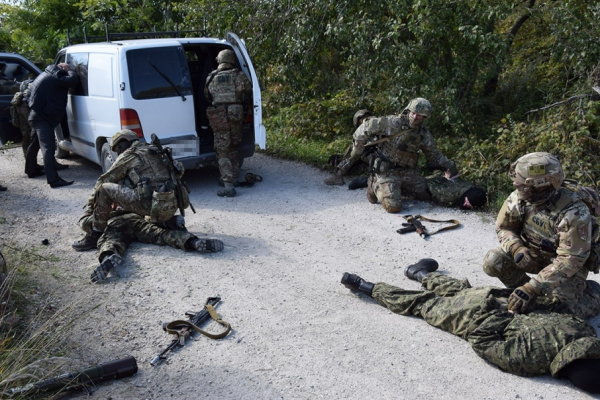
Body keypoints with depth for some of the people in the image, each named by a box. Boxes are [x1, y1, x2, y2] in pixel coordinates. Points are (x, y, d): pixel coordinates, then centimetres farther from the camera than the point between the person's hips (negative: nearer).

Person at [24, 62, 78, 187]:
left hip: (37, 115, 11)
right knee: (48, 147, -17)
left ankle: (31, 170, 42)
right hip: (42, 117, -11)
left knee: (36, 144, 25)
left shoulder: (48, 73, 16)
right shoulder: (55, 76, -15)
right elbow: (73, 81, -25)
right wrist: (69, 71, -6)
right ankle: (54, 180, -24)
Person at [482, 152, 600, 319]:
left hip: (568, 263, -4)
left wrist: (532, 287, -35)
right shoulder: (520, 196, -19)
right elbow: (503, 227, -5)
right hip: (533, 254, 4)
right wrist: (516, 248, -27)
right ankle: (526, 294, 4)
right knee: (493, 261, -21)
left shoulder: (574, 213, -34)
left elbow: (570, 260, -31)